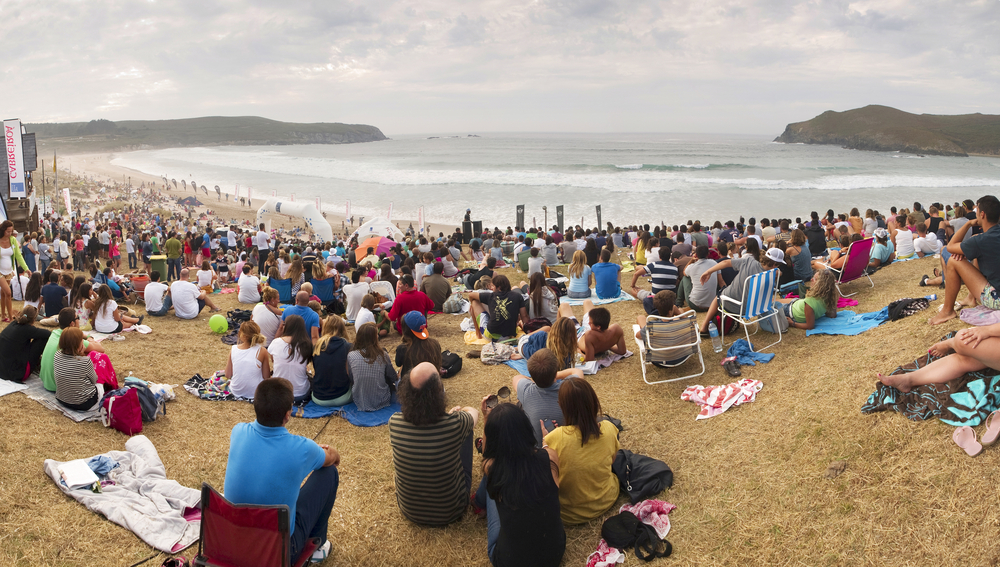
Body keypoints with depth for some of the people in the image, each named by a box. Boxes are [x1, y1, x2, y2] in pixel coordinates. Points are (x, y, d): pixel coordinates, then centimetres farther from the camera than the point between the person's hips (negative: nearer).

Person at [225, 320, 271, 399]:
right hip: (255, 392, -1)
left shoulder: (233, 349, -13)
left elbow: (228, 375, -5)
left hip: (236, 392, 1)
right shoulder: (262, 351, -21)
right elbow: (266, 377, -15)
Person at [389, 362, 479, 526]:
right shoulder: (455, 424, -30)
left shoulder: (394, 422, -23)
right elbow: (474, 412, -3)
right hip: (450, 512, -2)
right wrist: (459, 411, 22)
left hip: (409, 511, 2)